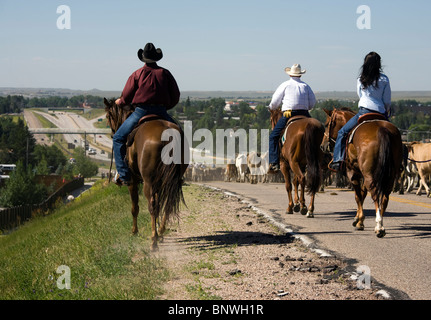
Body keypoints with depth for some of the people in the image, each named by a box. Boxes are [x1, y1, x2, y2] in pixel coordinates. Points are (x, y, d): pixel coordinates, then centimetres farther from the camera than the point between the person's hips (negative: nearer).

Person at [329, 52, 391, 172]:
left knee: (342, 132, 9)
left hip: (364, 111, -1)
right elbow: (387, 102, 5)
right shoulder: (384, 79, 3)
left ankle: (338, 160, -4)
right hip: (381, 114, 1)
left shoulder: (361, 79, 5)